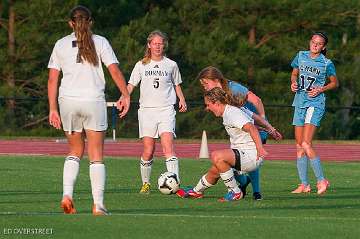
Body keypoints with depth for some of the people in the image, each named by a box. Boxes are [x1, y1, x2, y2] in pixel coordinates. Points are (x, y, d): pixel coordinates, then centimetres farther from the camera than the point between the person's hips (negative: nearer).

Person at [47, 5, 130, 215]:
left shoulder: (61, 45, 8)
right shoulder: (100, 42, 2)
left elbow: (52, 79, 6)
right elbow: (114, 70, -8)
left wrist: (53, 109, 8)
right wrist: (126, 95, -3)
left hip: (68, 101, 2)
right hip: (94, 102, -2)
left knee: (76, 150, 18)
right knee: (96, 155, 4)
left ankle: (67, 194, -1)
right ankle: (98, 204, -2)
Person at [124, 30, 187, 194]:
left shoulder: (171, 65, 10)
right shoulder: (141, 65, 9)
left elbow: (176, 85, 21)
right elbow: (131, 85, 8)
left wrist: (182, 100, 4)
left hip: (166, 110, -1)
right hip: (147, 110, 1)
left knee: (168, 146, -17)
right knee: (148, 151, -2)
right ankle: (145, 183, 14)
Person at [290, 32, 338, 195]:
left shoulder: (327, 64, -5)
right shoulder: (301, 56, 7)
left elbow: (335, 83, 7)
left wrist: (321, 89, -9)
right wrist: (293, 83, 0)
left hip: (316, 103, -6)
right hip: (300, 102, 6)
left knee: (306, 144, -18)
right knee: (299, 146, 5)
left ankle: (321, 180, -10)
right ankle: (304, 184, 10)